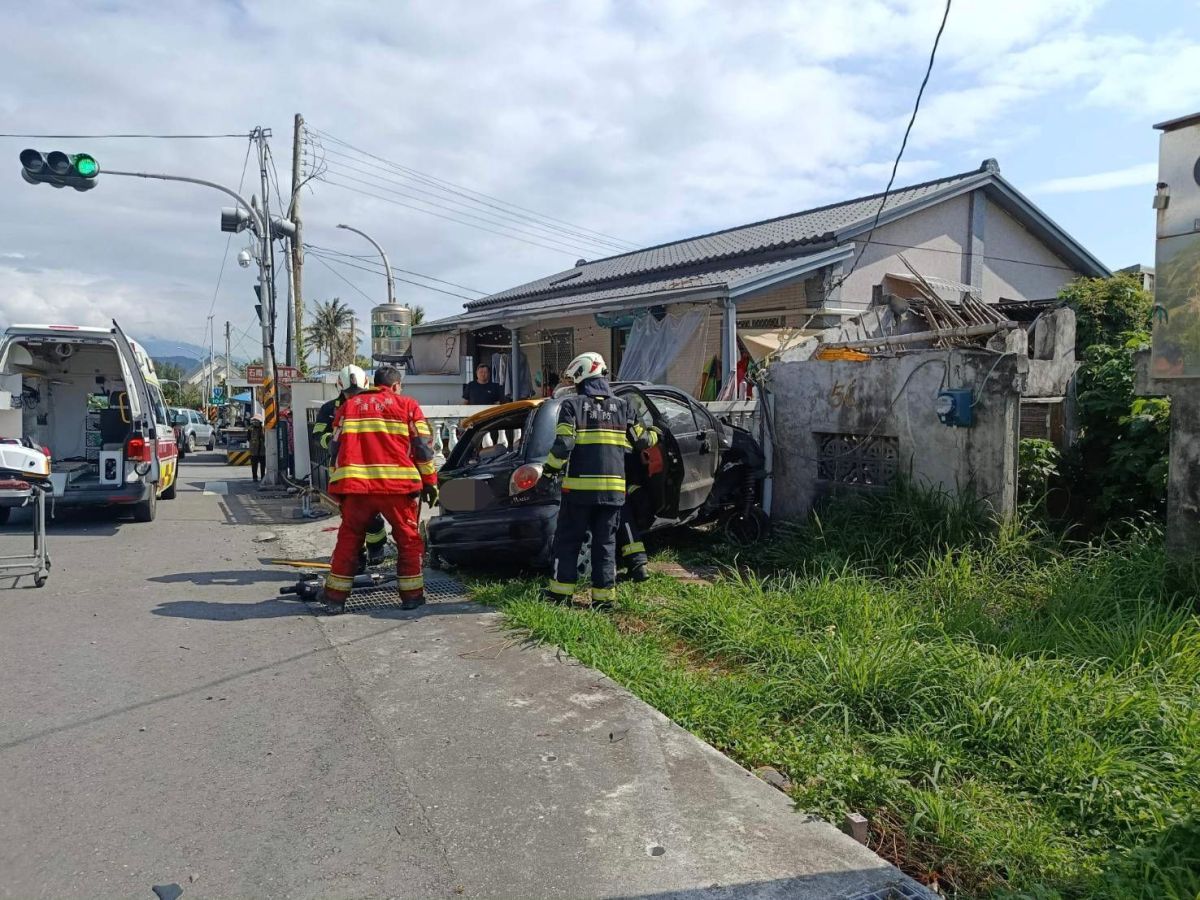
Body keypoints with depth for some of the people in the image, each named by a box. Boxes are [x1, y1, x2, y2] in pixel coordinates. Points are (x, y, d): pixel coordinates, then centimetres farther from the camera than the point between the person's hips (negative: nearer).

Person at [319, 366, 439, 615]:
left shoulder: (348, 406, 18)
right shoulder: (407, 405, 9)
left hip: (355, 485, 3)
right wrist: (430, 482, 10)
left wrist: (339, 484, 25)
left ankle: (335, 599, 13)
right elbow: (423, 447, 4)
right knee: (408, 538, 11)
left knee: (348, 540, 13)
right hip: (397, 485, -2)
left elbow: (336, 449, 18)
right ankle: (411, 595, 13)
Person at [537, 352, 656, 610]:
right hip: (613, 487, 3)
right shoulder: (621, 407, 9)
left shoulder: (572, 405, -2)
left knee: (568, 539, 10)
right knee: (606, 542, 9)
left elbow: (563, 444, -13)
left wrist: (548, 472, -4)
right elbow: (642, 442, 12)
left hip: (579, 486, -3)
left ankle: (561, 591, 13)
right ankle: (603, 596, 9)